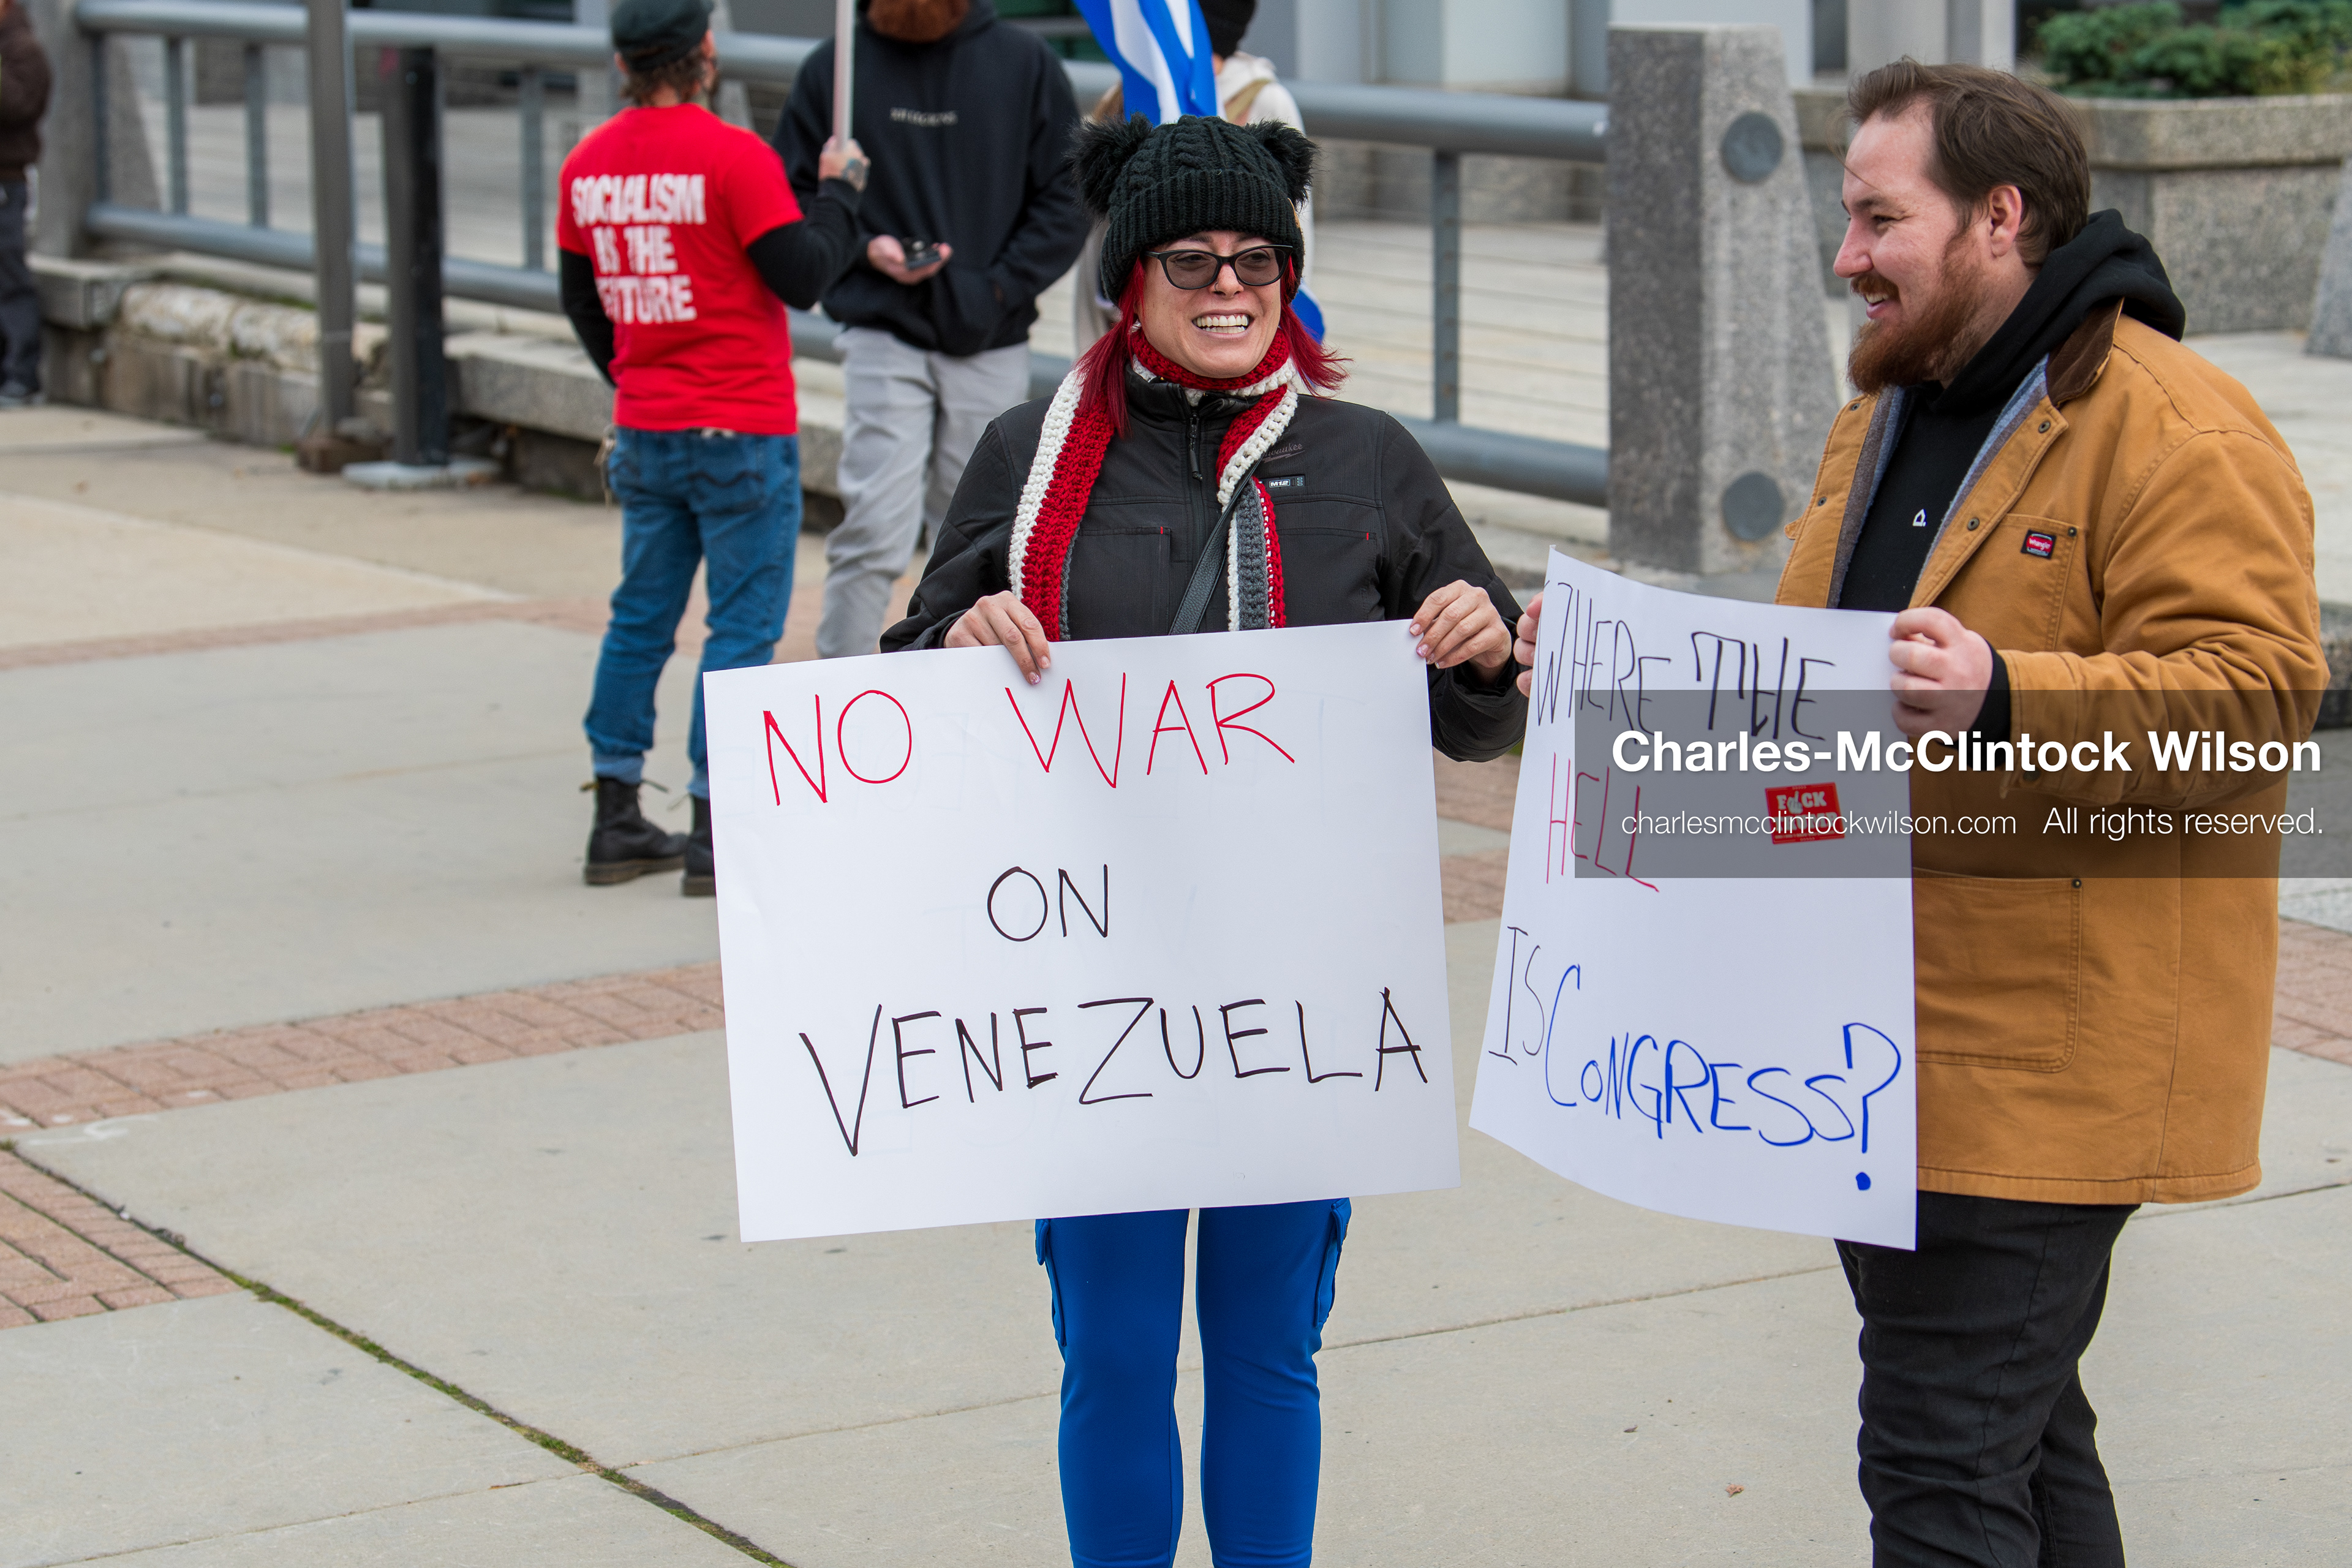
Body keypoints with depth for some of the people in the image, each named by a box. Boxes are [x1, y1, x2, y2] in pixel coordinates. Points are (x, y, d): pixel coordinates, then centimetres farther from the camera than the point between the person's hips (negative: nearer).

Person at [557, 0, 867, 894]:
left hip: (643, 434, 6)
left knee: (640, 621, 14)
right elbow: (803, 278, -13)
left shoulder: (587, 166, 5)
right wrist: (841, 190, 2)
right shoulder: (733, 157, -15)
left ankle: (616, 822, 18)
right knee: (742, 628, -1)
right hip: (742, 434, -6)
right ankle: (716, 834, -2)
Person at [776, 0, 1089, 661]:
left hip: (991, 344, 2)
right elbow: (792, 197, 7)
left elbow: (1068, 198, 3)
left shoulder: (1025, 62, 2)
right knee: (875, 535, -13)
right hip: (885, 338, -2)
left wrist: (998, 286, -8)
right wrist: (863, 245, -11)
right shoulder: (835, 67, 1)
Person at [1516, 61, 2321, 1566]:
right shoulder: (1887, 417, 19)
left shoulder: (2176, 429, -12)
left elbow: (2254, 694, -21)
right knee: (2015, 1431, 18)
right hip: (1886, 1037, 10)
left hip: (2038, 1044, -9)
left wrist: (2005, 696, -34)